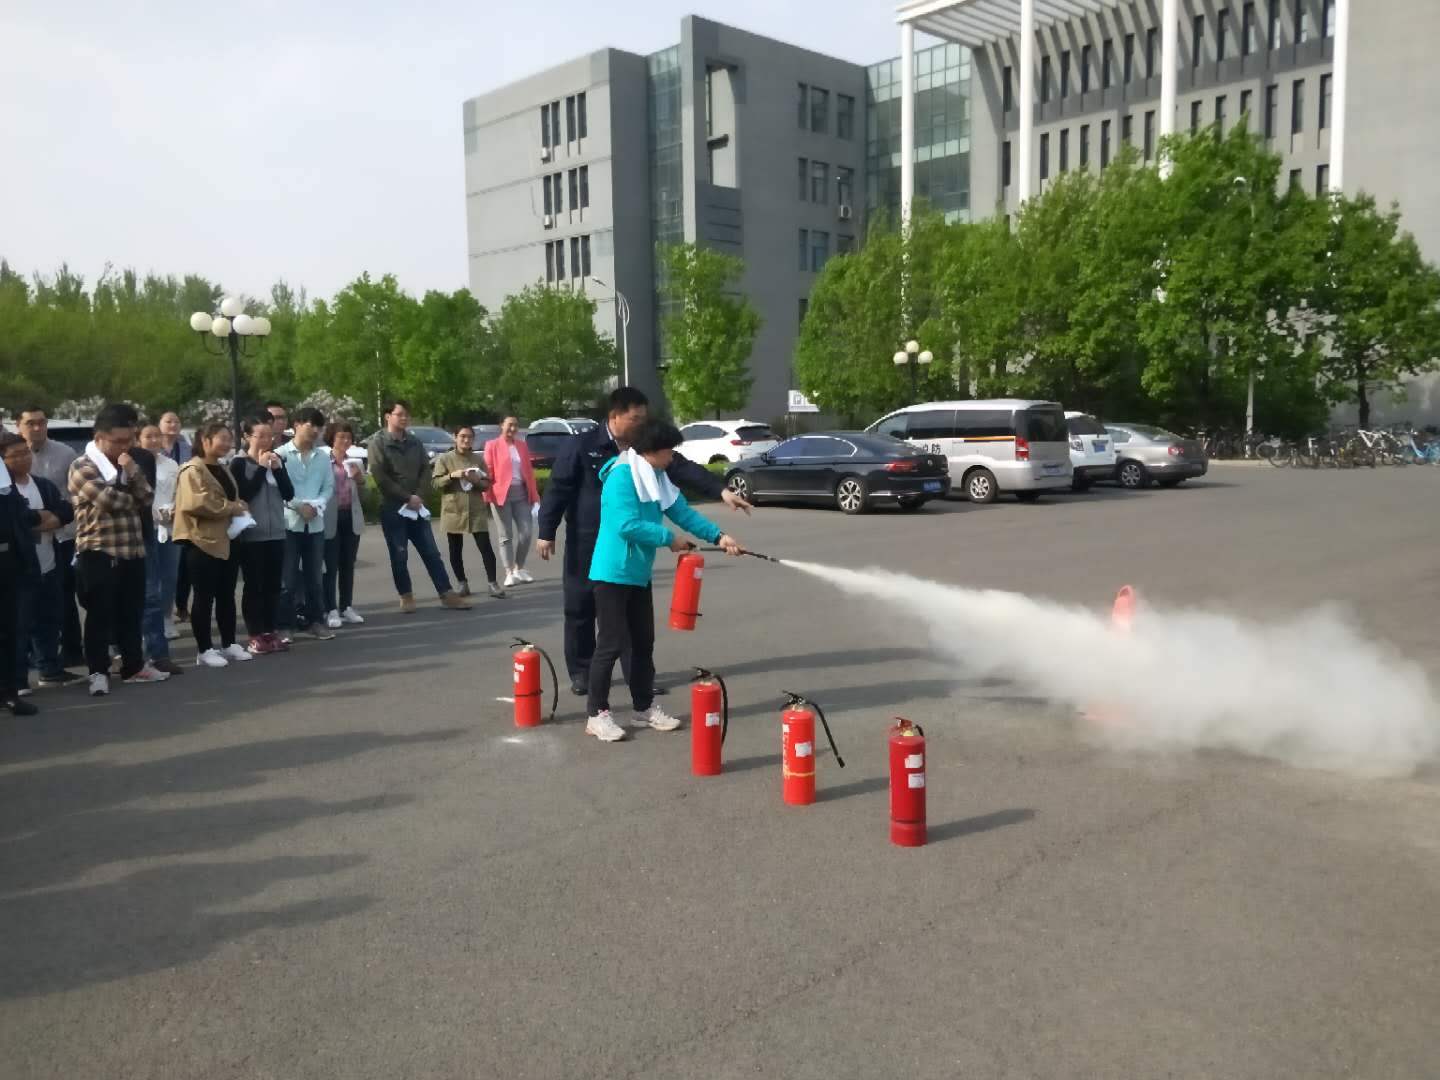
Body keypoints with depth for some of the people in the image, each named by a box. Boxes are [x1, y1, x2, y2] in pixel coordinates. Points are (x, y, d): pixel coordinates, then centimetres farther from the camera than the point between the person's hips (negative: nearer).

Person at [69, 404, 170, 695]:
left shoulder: (128, 463, 15)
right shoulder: (82, 467, -7)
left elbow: (147, 498, 5)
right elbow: (109, 500, -19)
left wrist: (133, 472, -9)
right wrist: (133, 499, 0)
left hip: (132, 550, 6)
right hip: (98, 553, -6)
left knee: (132, 613, 13)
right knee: (100, 616, 0)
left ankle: (134, 666, 24)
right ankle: (98, 671, 8)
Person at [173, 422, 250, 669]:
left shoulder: (222, 469, 18)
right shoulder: (193, 470, -11)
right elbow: (198, 503, -25)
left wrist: (239, 508, 7)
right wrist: (231, 507, -17)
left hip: (227, 540, 9)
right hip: (203, 541, -9)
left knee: (227, 595, 12)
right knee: (205, 597, -3)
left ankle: (229, 644, 20)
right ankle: (204, 650, 4)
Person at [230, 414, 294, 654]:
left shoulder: (277, 459, 10)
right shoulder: (239, 463, -4)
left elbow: (289, 494, 4)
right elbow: (244, 494, -16)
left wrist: (278, 468, -9)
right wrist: (261, 468, -15)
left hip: (276, 533, 5)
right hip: (250, 534, -5)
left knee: (273, 585, 8)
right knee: (253, 585, 0)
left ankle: (272, 632, 15)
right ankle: (255, 636, 5)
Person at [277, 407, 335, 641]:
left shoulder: (323, 457, 8)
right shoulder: (281, 454, -2)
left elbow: (329, 487, 7)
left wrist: (316, 505, -11)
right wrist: (298, 506, -15)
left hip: (315, 524, 4)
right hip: (289, 522, -3)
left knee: (315, 575, 9)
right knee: (288, 576, 0)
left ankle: (316, 620, 18)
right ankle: (285, 623, 7)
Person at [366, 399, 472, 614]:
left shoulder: (414, 442, 12)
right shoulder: (377, 442, -5)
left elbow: (425, 469, 8)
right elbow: (380, 477, -12)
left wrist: (419, 496, -8)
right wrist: (407, 497, -13)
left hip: (416, 506, 5)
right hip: (392, 507, -4)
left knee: (431, 553, 5)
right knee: (399, 555, 2)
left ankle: (447, 594, 8)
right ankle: (406, 597, 13)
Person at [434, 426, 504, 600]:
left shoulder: (479, 459, 9)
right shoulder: (445, 459, 3)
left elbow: (487, 485, 7)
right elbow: (436, 483, -2)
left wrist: (477, 480, -13)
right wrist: (452, 475, -17)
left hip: (477, 510, 1)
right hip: (453, 510, -1)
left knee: (485, 547, -5)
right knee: (456, 549, 6)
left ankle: (492, 583, -3)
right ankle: (462, 583, 18)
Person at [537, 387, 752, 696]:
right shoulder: (582, 446, -10)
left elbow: (683, 469, -7)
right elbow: (558, 489, -8)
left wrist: (722, 490, -20)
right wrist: (547, 532, -10)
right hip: (586, 542, -3)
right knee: (581, 608, 6)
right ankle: (580, 671, 22)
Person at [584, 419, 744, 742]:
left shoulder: (657, 478, 9)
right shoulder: (622, 475, -19)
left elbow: (684, 512, 6)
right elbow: (627, 525, -27)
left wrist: (719, 536, -5)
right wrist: (669, 538, -17)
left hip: (639, 573, 9)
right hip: (613, 573, -9)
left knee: (644, 642, 14)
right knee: (612, 644, -4)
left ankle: (644, 707, 26)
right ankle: (597, 714, 6)